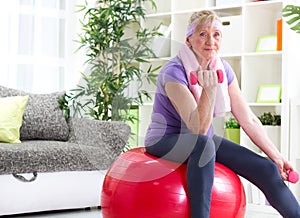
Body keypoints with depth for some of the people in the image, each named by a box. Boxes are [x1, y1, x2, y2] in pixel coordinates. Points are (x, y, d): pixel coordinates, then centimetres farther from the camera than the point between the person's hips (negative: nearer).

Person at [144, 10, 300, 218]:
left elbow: (248, 120, 2)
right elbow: (198, 129, -29)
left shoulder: (223, 69, -2)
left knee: (267, 170, -9)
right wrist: (209, 89, -41)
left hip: (203, 141, 6)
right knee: (203, 144, -40)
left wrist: (276, 156, 1)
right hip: (164, 141, -6)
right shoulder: (173, 72, -22)